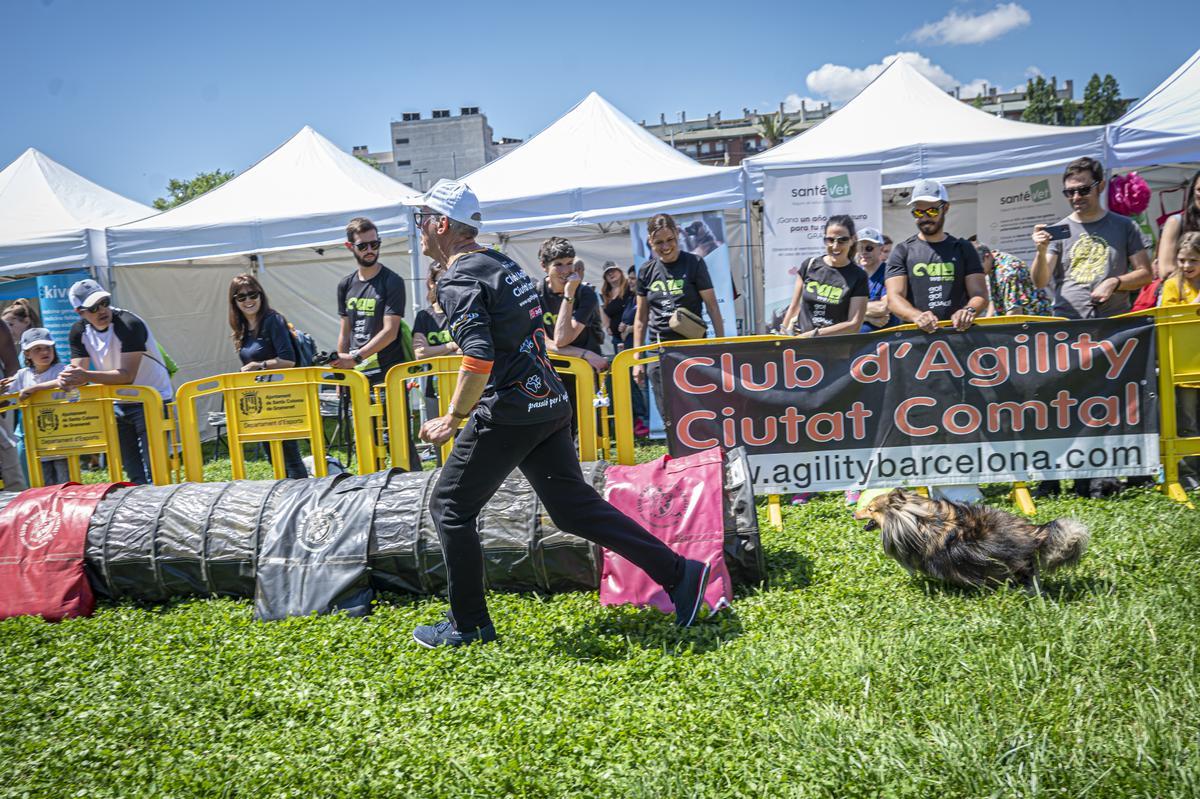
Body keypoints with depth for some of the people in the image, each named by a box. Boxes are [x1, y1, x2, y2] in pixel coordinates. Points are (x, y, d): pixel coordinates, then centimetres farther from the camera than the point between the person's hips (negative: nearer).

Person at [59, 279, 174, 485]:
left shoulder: (129, 325, -22)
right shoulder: (79, 332, -1)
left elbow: (127, 375, -26)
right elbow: (80, 372, -3)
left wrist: (87, 376, -35)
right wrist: (68, 379, -26)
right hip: (119, 405, 6)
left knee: (153, 473, -11)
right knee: (135, 476, 9)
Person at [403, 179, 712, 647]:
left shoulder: (459, 280, -12)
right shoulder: (504, 264, 16)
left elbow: (479, 358, -24)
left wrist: (453, 419, -14)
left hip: (508, 414, -9)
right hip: (550, 404, 9)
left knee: (450, 506, 7)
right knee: (574, 506, 12)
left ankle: (469, 625, 16)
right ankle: (678, 574, 10)